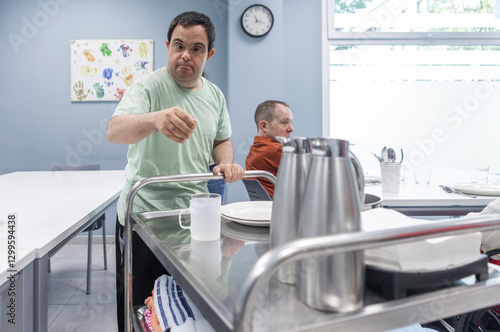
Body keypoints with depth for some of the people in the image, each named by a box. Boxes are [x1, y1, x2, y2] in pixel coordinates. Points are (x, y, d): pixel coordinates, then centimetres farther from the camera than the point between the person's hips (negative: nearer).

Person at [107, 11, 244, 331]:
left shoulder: (215, 94, 7)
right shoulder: (149, 86, -11)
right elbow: (114, 131, -28)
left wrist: (226, 162, -4)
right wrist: (156, 119, -49)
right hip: (144, 215, -4)